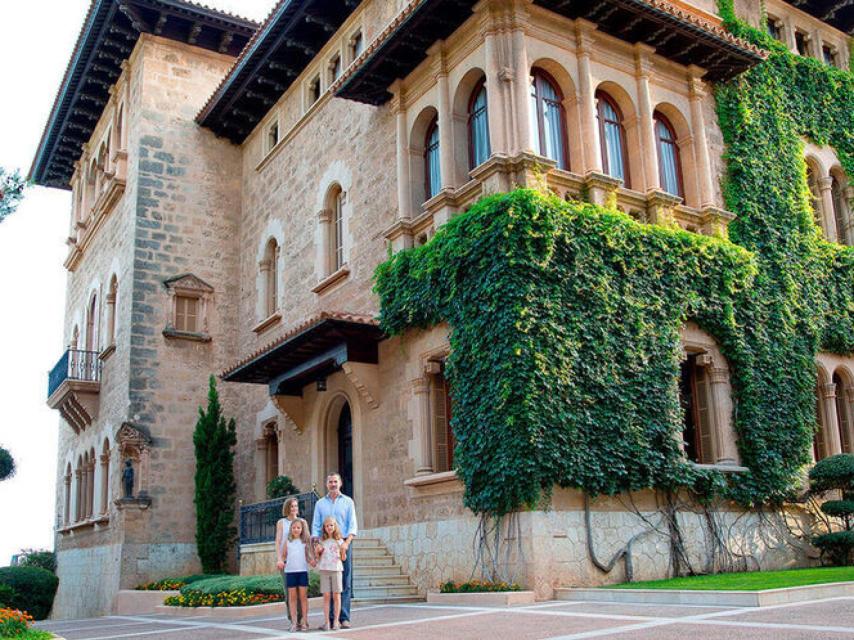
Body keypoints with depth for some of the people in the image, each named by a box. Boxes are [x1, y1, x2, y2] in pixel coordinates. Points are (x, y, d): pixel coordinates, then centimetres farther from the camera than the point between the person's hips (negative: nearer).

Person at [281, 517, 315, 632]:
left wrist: (312, 561, -15)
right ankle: (294, 623, 6)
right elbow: (284, 555, 13)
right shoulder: (288, 541, 9)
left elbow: (310, 555, 5)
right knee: (292, 597, 3)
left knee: (303, 596, 2)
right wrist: (282, 562, -6)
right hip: (290, 571, 1)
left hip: (303, 571, -1)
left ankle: (304, 622, 8)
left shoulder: (306, 541, 6)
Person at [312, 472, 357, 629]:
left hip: (343, 544, -1)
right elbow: (315, 526, 9)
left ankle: (344, 617, -4)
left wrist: (346, 542, -14)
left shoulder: (348, 502, 8)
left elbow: (352, 525, 1)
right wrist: (317, 544, -7)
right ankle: (330, 618, 4)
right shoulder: (320, 503, 13)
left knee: (345, 583, -4)